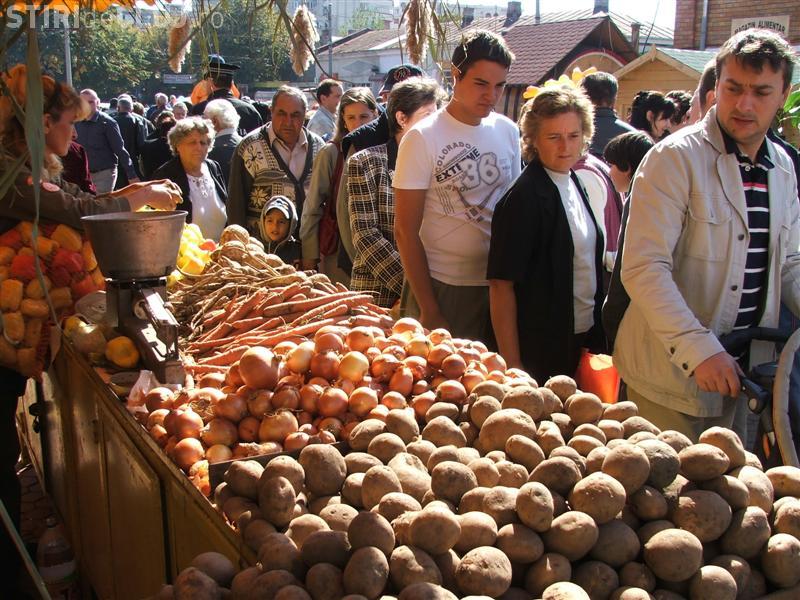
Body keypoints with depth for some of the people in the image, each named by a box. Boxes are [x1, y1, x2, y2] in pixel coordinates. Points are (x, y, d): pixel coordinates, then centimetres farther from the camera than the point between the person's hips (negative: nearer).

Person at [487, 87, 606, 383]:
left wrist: (596, 334, 11)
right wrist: (512, 366, -21)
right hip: (541, 353, -8)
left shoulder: (574, 184, 7)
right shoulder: (524, 198, -18)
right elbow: (501, 284, -20)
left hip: (584, 337, 8)